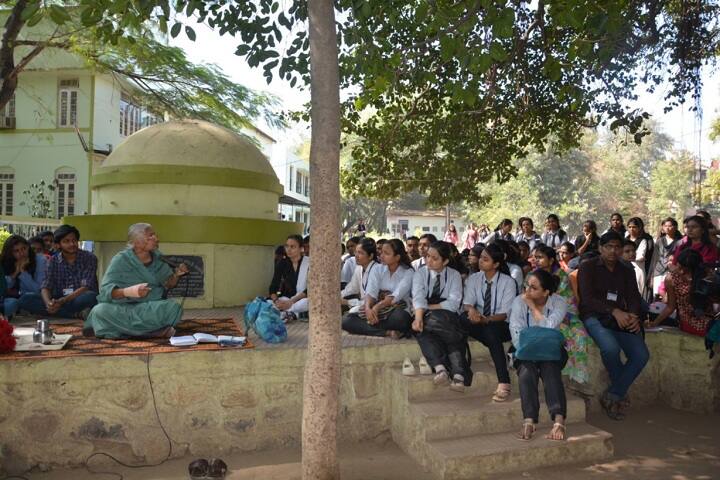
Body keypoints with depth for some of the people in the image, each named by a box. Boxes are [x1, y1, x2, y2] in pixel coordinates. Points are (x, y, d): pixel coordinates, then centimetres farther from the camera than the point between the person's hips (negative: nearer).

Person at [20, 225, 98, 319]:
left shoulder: (89, 258, -3)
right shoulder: (53, 261, 7)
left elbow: (86, 287, -13)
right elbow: (45, 287, -3)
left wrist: (62, 301, -26)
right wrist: (48, 303, -26)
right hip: (59, 301, 5)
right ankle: (76, 314, -29)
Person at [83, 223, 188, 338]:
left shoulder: (158, 258, 5)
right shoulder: (121, 259, -7)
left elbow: (168, 285, 9)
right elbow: (106, 290, -15)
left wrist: (176, 275, -13)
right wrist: (128, 291, -34)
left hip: (151, 307, 3)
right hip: (123, 308, -3)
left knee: (174, 308, -28)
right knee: (102, 310, -33)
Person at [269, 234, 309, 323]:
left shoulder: (309, 263, -9)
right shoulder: (282, 263, 1)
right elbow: (273, 286, -4)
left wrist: (291, 302, -28)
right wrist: (276, 300, -26)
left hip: (303, 299, -4)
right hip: (286, 298, 4)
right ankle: (293, 314, -28)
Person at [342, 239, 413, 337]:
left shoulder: (408, 272, -2)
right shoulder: (378, 269, 8)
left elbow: (396, 296, -17)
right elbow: (371, 292, -8)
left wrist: (377, 307, -31)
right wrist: (368, 308, -29)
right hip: (375, 311, 4)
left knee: (400, 318, -40)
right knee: (346, 320, -20)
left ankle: (366, 328, -18)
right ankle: (387, 332, -25)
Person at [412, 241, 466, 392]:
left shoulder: (454, 275, 9)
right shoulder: (420, 274, 10)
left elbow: (453, 303, -5)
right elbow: (418, 297, -9)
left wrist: (429, 307, -12)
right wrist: (419, 317, -27)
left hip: (446, 318, -1)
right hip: (427, 318, 1)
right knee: (424, 331, -33)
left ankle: (458, 376, -44)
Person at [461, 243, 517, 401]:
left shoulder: (508, 282, -8)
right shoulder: (473, 279, 3)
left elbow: (505, 314, -13)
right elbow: (467, 304, -8)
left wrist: (486, 319, -32)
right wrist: (471, 310, -33)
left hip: (501, 326, -3)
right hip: (480, 323, 3)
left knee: (490, 329, -38)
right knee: (464, 318, -30)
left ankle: (504, 383, -35)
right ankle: (500, 350, -20)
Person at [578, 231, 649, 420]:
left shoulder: (627, 272, 19)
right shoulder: (587, 267, 3)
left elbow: (634, 298, 8)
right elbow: (587, 298, -10)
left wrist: (633, 316, -16)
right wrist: (614, 311, -24)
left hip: (621, 319, 5)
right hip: (594, 317, -5)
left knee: (641, 355, -20)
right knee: (611, 347, -33)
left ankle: (612, 396, -7)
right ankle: (621, 393, -5)